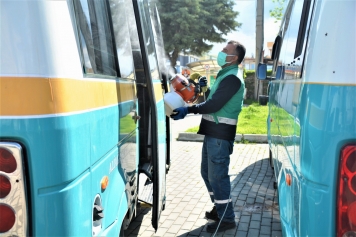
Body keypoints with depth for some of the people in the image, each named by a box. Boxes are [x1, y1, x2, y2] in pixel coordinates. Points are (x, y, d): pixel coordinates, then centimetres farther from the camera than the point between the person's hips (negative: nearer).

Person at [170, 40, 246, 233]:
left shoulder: (232, 79, -15)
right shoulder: (224, 75, 18)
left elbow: (214, 104, -23)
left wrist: (187, 110, -21)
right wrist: (204, 88, 10)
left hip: (220, 134, -10)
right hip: (213, 131, 10)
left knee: (217, 176, -4)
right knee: (207, 172, 18)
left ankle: (227, 218, 9)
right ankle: (219, 209, 33)